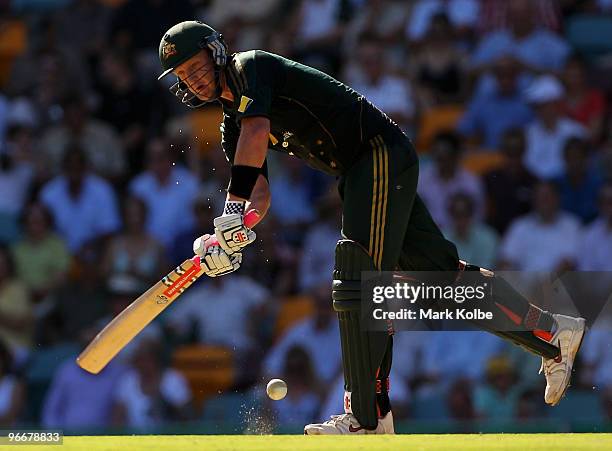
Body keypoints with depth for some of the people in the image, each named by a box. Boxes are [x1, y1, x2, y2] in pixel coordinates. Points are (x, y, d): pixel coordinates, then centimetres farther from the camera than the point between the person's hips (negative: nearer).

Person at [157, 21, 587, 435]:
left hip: (382, 152, -10)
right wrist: (229, 236, -12)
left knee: (357, 277, -16)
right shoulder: (232, 123, 18)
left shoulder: (251, 66, -8)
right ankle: (553, 334, 18)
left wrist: (235, 206, -33)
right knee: (439, 267, 10)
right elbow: (260, 197, 8)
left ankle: (367, 416, -18)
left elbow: (257, 134, -26)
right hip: (361, 173, 10)